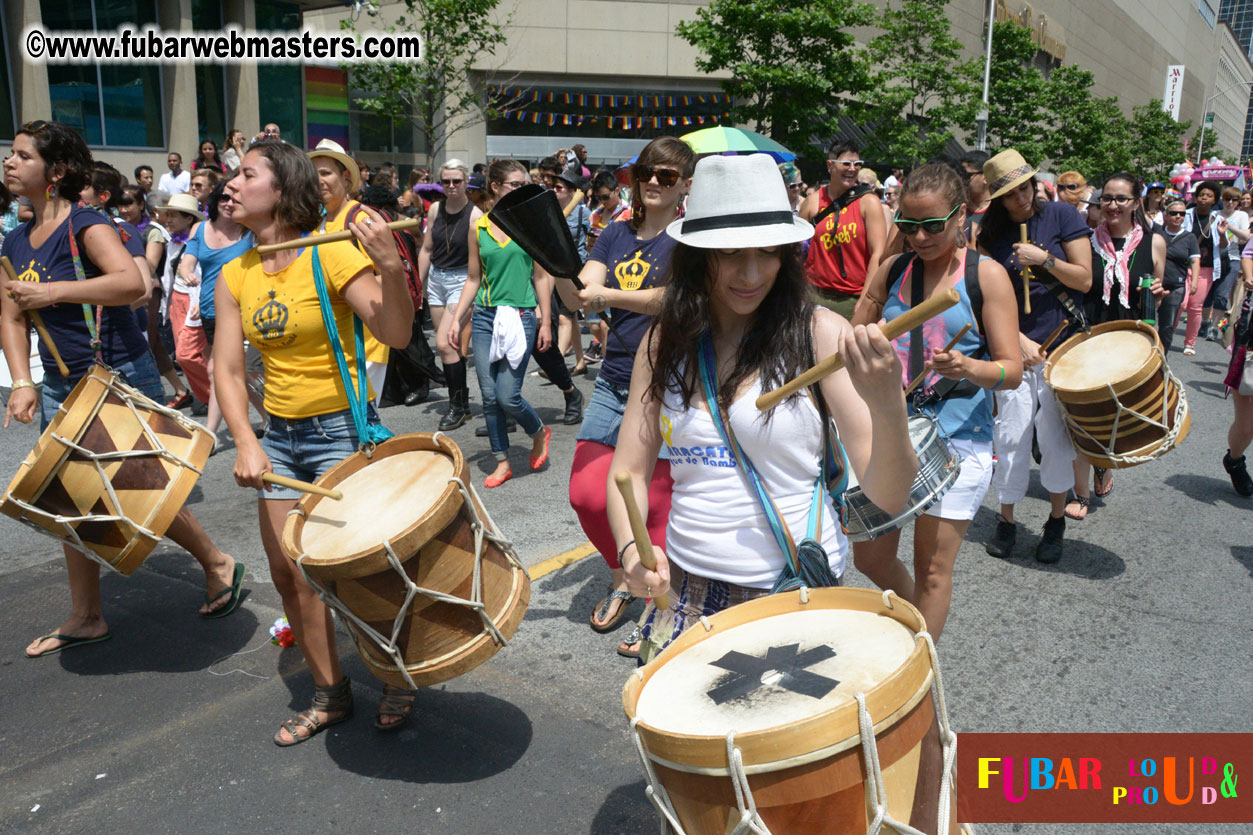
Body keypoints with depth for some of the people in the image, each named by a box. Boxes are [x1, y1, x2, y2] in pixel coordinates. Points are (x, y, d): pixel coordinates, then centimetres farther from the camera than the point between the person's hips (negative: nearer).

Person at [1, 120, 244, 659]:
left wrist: (55, 291, -28)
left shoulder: (85, 226, -13)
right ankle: (85, 618, 23)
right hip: (61, 386, 8)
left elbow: (132, 283, -30)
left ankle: (218, 565, 22)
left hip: (121, 378, -8)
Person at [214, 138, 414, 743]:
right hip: (278, 436, 6)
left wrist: (391, 267, -39)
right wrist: (245, 442, -13)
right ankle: (330, 694, 29)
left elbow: (396, 335, -23)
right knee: (287, 573, 9)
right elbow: (227, 369, 1)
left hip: (342, 430, -6)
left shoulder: (332, 256, -13)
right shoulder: (236, 277, 4)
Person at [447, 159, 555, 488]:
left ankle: (539, 432, 22)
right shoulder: (478, 228, 6)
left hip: (521, 316, -3)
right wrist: (456, 319, 6)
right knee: (489, 397, 4)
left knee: (508, 396, -8)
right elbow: (473, 279, 12)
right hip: (485, 317, 3)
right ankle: (502, 463, 17)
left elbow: (541, 277, 2)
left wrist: (545, 322, -1)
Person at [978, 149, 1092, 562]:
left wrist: (1044, 258, -15)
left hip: (1063, 346, -1)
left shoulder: (1060, 215, -1)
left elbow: (1084, 279, -2)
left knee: (1056, 436, 3)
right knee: (1011, 435, 0)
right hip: (1016, 347, 1)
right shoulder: (992, 234, 3)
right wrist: (1019, 340, -11)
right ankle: (1006, 522, 15)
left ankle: (1057, 521, 21)